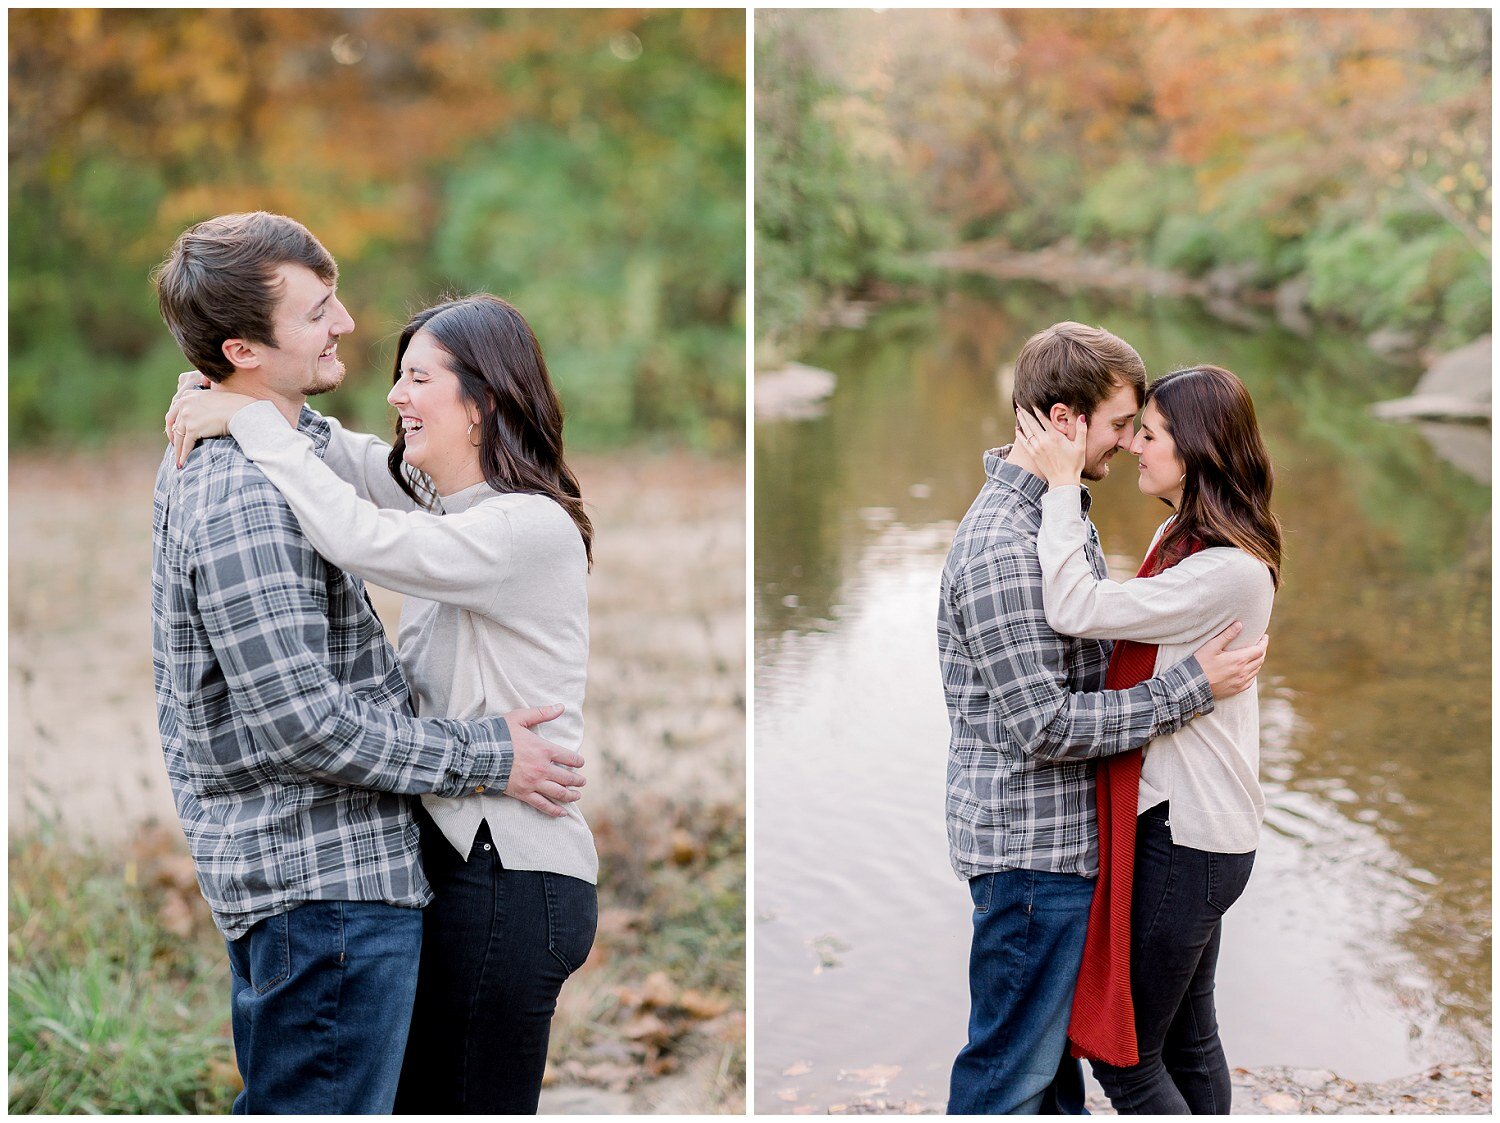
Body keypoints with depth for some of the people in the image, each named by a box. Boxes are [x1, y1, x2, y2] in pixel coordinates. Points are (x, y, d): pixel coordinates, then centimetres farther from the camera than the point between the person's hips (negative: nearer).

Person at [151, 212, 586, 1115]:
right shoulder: (242, 505, -23)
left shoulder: (209, 457, 11)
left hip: (283, 865, 10)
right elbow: (301, 725, -24)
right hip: (324, 881, -10)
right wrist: (488, 758, -16)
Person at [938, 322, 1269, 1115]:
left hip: (1066, 834, 10)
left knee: (1058, 1036, 24)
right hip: (1030, 847, -10)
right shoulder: (1001, 546, -25)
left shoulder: (1059, 513, 9)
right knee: (1012, 1071, 4)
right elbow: (1044, 726, -26)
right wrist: (1193, 687, -21)